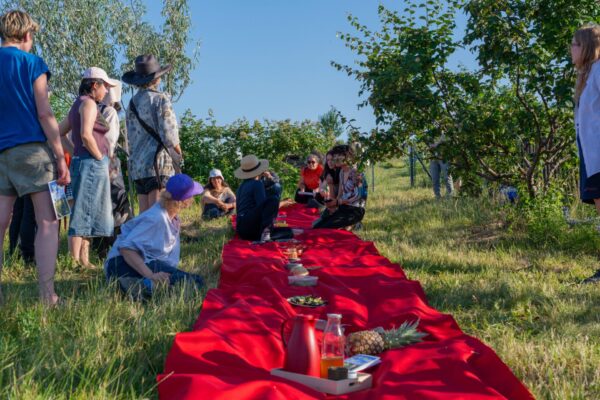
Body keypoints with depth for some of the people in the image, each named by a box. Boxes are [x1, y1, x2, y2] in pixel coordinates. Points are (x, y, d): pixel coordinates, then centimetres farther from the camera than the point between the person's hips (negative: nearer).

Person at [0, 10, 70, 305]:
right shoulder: (32, 63, -2)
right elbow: (44, 113, -8)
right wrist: (61, 157, -6)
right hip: (31, 148, -5)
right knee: (47, 222, -3)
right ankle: (47, 295, -7)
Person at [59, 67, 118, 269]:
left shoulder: (78, 105, 19)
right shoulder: (88, 103, -9)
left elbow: (59, 133, 20)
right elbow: (86, 135, -22)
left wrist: (77, 153, 15)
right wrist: (100, 157, -12)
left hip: (82, 162, 10)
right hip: (91, 164, -10)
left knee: (89, 214, 12)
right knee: (83, 214, -10)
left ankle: (84, 261, 15)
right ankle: (75, 262, -9)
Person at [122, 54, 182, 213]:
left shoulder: (132, 102, 13)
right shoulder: (160, 99, -7)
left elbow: (131, 136, 14)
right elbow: (168, 133, -10)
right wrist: (178, 152, 5)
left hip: (137, 164, 7)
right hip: (158, 162, -7)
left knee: (144, 213, 9)